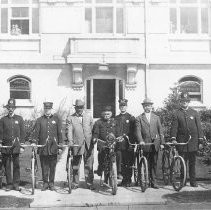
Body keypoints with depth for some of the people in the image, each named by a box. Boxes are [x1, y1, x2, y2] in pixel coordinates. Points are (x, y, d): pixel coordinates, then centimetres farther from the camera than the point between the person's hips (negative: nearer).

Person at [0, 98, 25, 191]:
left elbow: (22, 132, 7)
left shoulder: (19, 119, 9)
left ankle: (16, 184, 6)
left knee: (16, 165, -1)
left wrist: (22, 145, 1)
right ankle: (9, 184, 10)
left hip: (16, 145, -1)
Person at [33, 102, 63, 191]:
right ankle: (45, 183, 14)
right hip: (43, 147, 0)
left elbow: (59, 132, 6)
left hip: (53, 147, 0)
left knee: (52, 166, 4)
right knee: (44, 166, 4)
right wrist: (34, 142, -10)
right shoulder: (39, 120, 8)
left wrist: (60, 144, 0)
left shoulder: (56, 119, 8)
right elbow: (36, 132, 3)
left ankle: (51, 183, 13)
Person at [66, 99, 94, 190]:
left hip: (88, 144, 2)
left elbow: (93, 129, 15)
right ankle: (75, 183, 14)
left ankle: (89, 183, 10)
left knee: (89, 164, 3)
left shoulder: (89, 116, 14)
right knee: (76, 165, 4)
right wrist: (70, 141, -17)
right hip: (77, 144, -2)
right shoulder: (70, 118, 5)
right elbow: (69, 131, -4)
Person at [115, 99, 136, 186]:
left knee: (129, 163, 0)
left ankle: (128, 180, 8)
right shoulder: (116, 118, 15)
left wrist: (132, 142, -9)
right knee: (120, 163, 1)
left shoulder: (131, 118, 6)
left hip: (128, 144, -2)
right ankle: (123, 178, 11)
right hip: (119, 144, 3)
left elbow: (134, 131, 0)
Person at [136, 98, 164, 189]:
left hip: (155, 144, 2)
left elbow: (160, 131, 12)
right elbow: (138, 131, -5)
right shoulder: (139, 118, 6)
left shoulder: (156, 117, 15)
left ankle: (153, 181, 9)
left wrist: (162, 143, 5)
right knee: (146, 164, 1)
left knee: (154, 164, 3)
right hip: (145, 143, -2)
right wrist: (141, 140, -21)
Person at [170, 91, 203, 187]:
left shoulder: (194, 113, 10)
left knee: (192, 162, 5)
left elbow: (199, 126, 8)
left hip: (193, 142, 1)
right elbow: (174, 127, -2)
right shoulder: (176, 113, 5)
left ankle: (193, 181, 12)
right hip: (181, 141, -1)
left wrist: (200, 139, 1)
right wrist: (173, 138, -14)